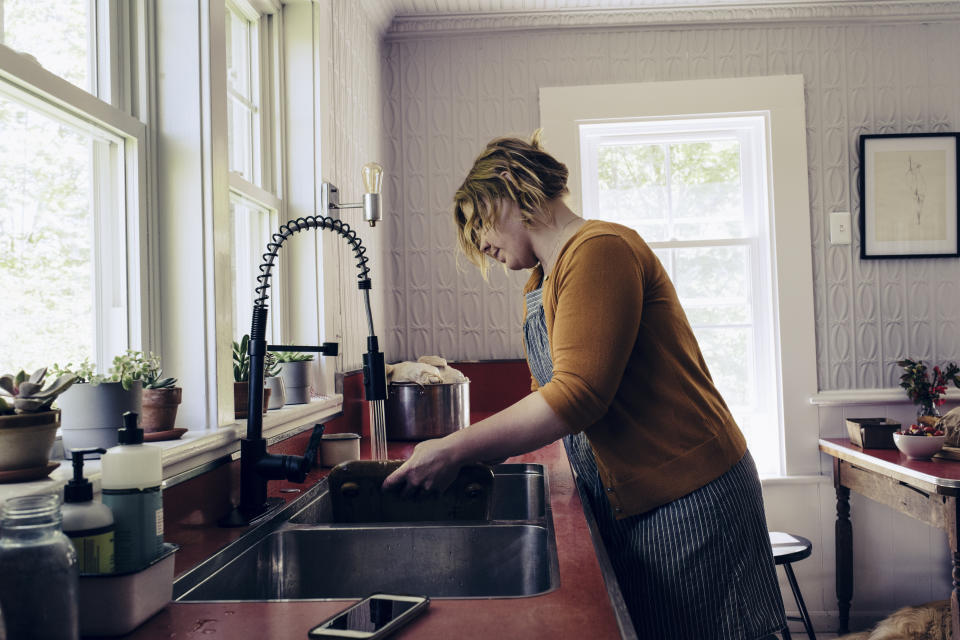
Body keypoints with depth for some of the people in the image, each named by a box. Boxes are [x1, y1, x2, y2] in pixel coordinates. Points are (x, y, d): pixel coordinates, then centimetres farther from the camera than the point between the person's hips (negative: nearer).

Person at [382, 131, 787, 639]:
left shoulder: (599, 249, -17)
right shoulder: (540, 287, 14)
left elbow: (577, 395, -25)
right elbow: (549, 401, 13)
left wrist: (457, 450, -22)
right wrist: (470, 455, 2)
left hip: (687, 497, -9)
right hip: (629, 502, 9)